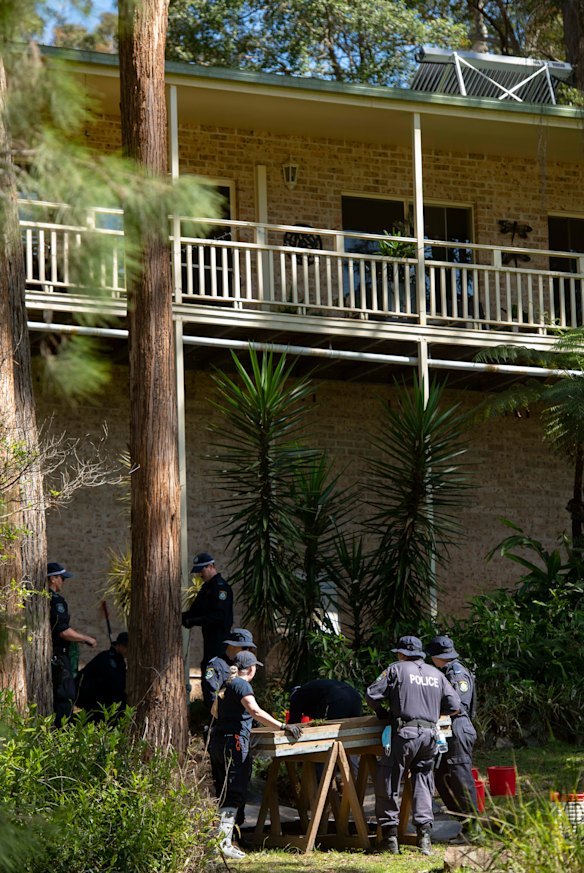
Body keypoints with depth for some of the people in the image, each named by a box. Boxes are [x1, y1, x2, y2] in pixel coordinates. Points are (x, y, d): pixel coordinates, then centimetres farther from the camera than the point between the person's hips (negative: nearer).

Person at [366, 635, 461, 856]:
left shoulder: (396, 669, 2)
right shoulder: (437, 674, 15)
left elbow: (372, 695, -3)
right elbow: (454, 707, 15)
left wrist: (382, 713, 16)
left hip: (404, 733, -4)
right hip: (430, 734, 5)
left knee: (388, 783, 4)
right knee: (422, 782, 11)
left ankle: (390, 836, 3)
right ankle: (424, 834, 1)